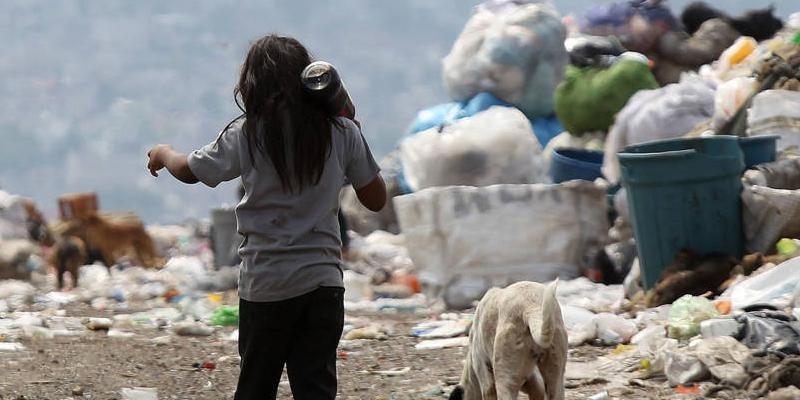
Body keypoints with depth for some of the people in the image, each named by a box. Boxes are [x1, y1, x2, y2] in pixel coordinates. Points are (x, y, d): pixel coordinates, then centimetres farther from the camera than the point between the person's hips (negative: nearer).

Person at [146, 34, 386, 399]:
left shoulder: (247, 135, -5)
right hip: (323, 283, 1)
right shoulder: (341, 132, -1)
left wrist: (163, 153, 33)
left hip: (265, 284, -1)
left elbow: (188, 171, 10)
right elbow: (376, 200, 8)